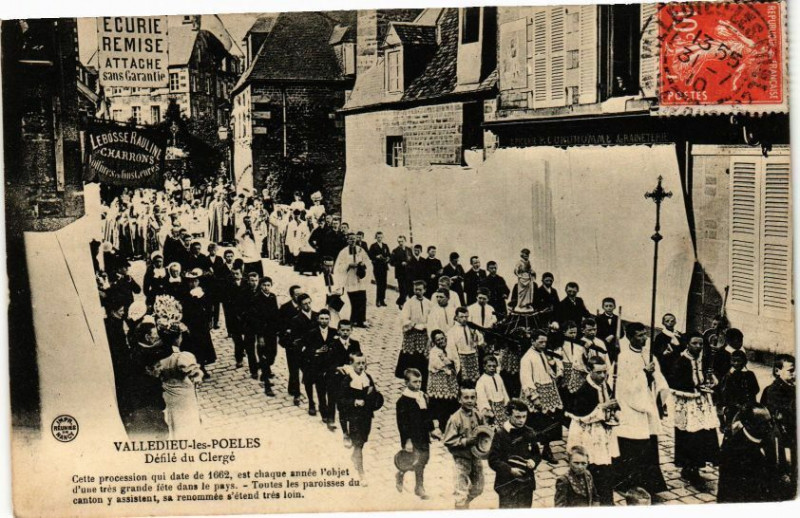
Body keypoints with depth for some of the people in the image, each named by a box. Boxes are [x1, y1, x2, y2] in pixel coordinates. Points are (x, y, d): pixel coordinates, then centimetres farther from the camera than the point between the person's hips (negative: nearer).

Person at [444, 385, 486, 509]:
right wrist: (466, 441, -23)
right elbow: (448, 441, -15)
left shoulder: (478, 416, 0)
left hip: (476, 457, 6)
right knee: (462, 492, -1)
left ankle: (464, 503, 46)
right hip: (462, 458, -6)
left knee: (478, 489, 19)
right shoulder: (455, 419, -16)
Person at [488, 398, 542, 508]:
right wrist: (510, 470, -21)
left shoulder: (530, 433, 4)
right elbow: (493, 460, -10)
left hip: (527, 483, 4)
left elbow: (537, 454, 15)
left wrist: (534, 461, -7)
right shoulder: (500, 434, -9)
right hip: (507, 484, -4)